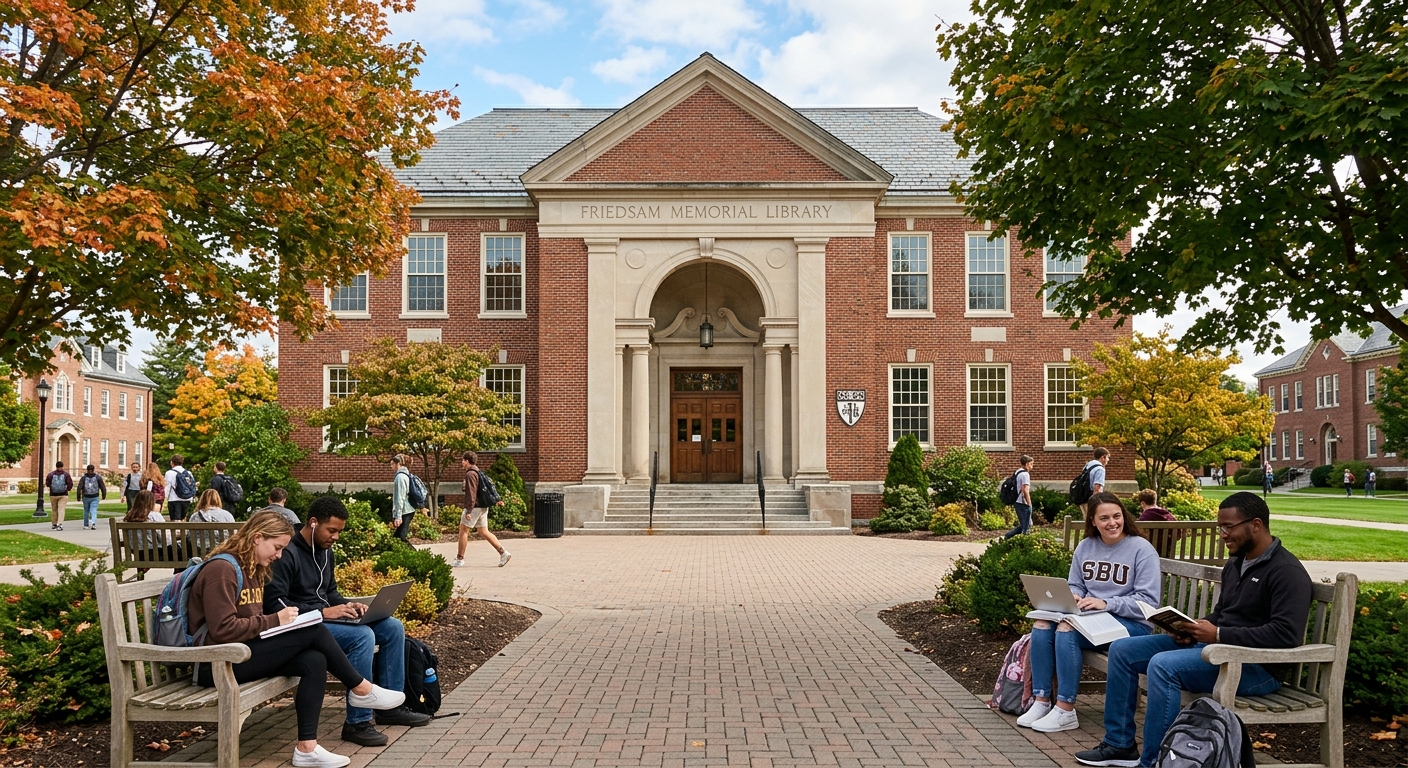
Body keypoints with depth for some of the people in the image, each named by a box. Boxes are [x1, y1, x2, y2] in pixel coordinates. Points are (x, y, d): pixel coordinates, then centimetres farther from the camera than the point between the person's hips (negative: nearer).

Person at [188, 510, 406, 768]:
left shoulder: (253, 569, 15)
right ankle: (361, 689, -1)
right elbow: (222, 630, -23)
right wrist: (275, 620, -18)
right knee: (315, 630, -19)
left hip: (242, 654, 9)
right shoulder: (222, 570, -16)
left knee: (314, 661, -17)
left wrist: (282, 620, -3)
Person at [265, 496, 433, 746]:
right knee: (362, 636, -31)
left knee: (393, 627, 0)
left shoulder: (325, 552, 13)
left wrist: (349, 605, 0)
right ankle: (357, 723, -22)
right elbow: (274, 602, -23)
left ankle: (390, 706, 7)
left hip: (324, 618, 10)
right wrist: (323, 612, -26)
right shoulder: (287, 554, -16)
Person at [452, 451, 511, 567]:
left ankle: (460, 559, 6)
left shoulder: (470, 474, -14)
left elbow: (471, 494, -21)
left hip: (475, 507, -10)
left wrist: (468, 511, -23)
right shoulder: (478, 472, 18)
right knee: (484, 532, 10)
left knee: (463, 530, 1)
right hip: (483, 507, 10)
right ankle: (503, 553, 2)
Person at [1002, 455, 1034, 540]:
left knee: (1022, 526, 17)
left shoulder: (1017, 472, 14)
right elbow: (1025, 491, -24)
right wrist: (1029, 504, -17)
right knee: (1026, 526, 1)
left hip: (1017, 503, 9)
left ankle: (1005, 538, 12)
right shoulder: (1025, 474, -15)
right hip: (1024, 504, -9)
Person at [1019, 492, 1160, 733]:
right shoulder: (1085, 547, 10)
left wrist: (1106, 603, -24)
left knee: (1066, 629, -29)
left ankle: (1065, 712, -20)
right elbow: (1075, 585, 16)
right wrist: (1071, 597, -8)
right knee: (1042, 625, -19)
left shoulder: (1141, 549, -8)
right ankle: (1041, 702, -12)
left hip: (1133, 624, -6)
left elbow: (1148, 601, -14)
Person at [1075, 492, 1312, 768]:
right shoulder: (1235, 563, 15)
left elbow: (1286, 634, -25)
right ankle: (1119, 745, 8)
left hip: (1257, 664, -10)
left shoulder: (1286, 571, -14)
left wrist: (1218, 635, -23)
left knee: (1163, 665, -33)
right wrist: (1194, 628, 3)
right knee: (1122, 650, 2)